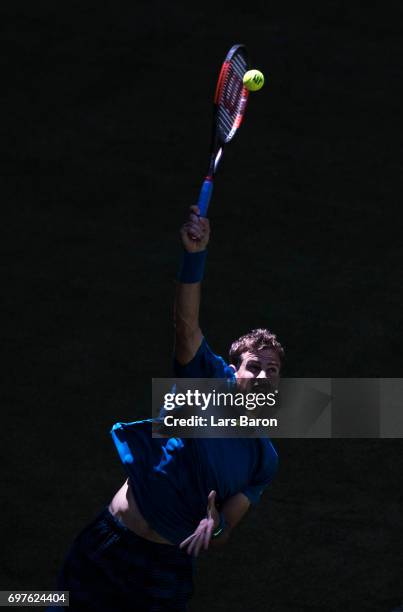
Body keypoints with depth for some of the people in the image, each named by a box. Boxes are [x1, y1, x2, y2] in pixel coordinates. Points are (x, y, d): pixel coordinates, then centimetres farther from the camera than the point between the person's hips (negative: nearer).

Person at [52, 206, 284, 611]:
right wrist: (195, 256, -33)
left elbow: (226, 529, 2)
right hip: (107, 545, -2)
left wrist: (216, 527, -25)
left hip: (167, 570, 2)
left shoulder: (265, 460, 6)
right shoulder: (213, 381, 0)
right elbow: (186, 326, -17)